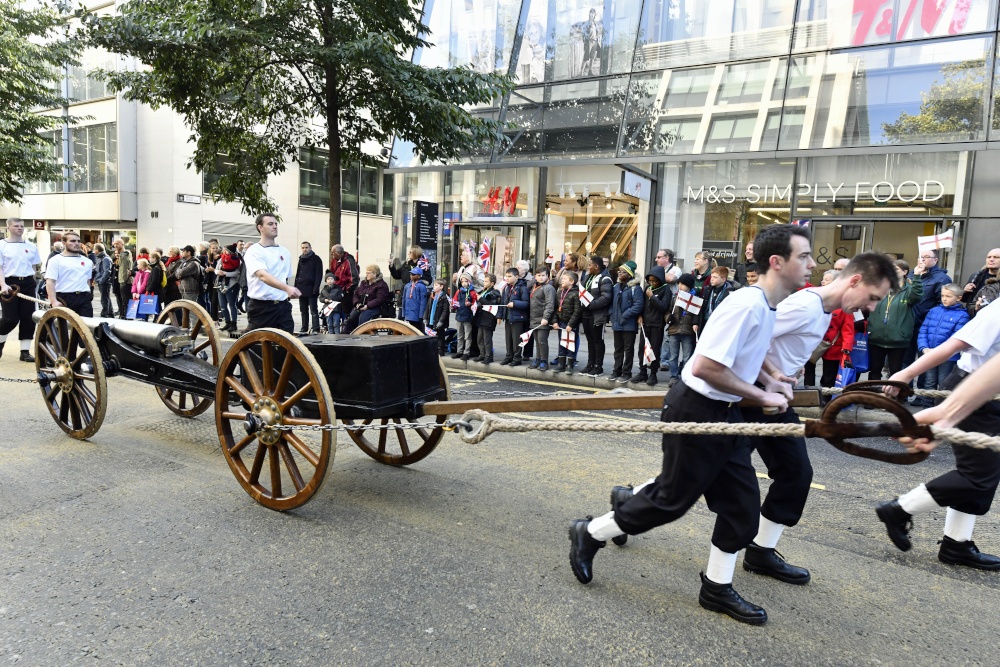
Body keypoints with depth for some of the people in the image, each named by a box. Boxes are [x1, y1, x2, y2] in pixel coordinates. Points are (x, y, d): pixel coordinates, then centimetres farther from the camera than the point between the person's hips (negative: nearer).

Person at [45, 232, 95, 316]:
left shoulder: (87, 261, 15)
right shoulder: (56, 260, -1)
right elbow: (50, 281, -9)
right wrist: (54, 301, -20)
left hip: (84, 299, 4)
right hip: (65, 299, -4)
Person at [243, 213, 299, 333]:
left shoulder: (285, 252, 12)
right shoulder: (254, 251, -8)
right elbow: (263, 275, -26)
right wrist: (287, 288, -40)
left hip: (283, 306, 5)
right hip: (261, 307, -5)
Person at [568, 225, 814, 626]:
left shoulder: (766, 305, 7)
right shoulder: (747, 304, -23)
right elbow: (705, 367, -28)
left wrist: (770, 381, 9)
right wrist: (762, 396, -18)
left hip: (724, 413, 10)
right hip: (696, 411, -10)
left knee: (742, 503, 12)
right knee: (673, 498, 3)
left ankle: (718, 587, 29)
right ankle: (590, 534, 21)